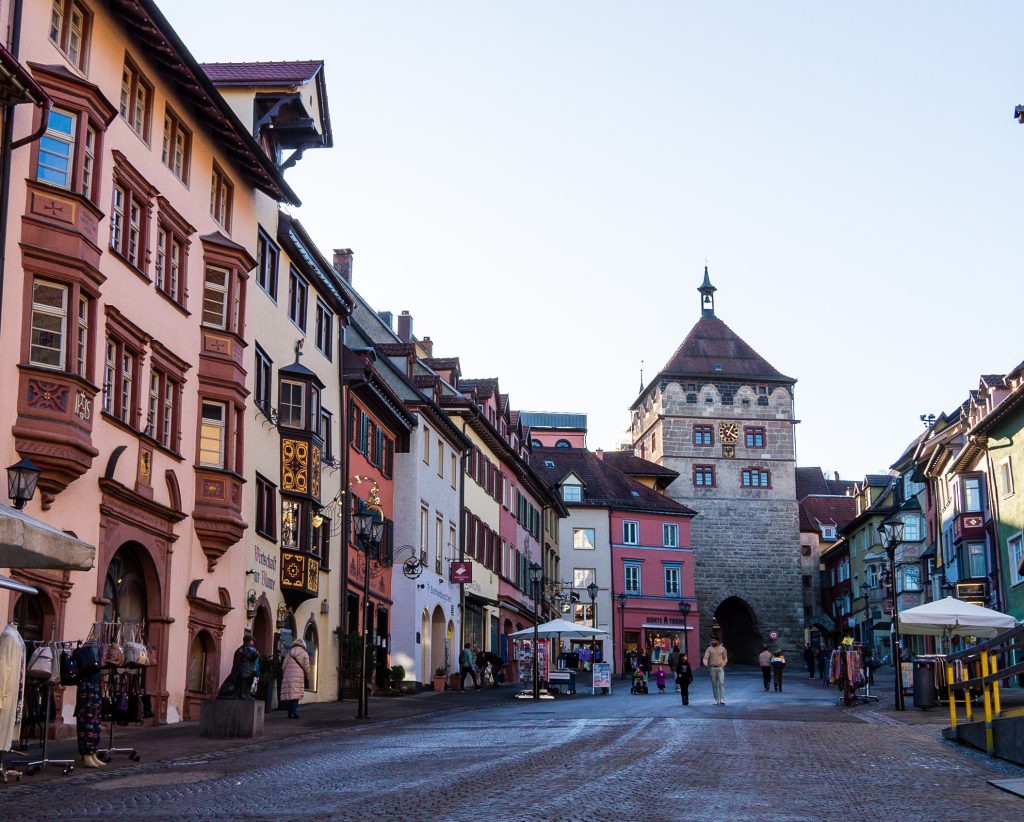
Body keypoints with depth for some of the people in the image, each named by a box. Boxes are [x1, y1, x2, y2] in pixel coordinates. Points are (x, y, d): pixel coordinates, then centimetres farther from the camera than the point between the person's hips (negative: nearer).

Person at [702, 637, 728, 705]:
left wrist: (722, 665, -5)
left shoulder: (722, 649, 6)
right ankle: (717, 700, 11)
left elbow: (725, 659, 11)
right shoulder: (709, 649, 8)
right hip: (712, 668, 2)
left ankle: (722, 699, -19)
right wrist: (706, 664, -19)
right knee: (714, 685, 4)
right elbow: (705, 658, 0)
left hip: (720, 668, -2)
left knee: (721, 683, -14)